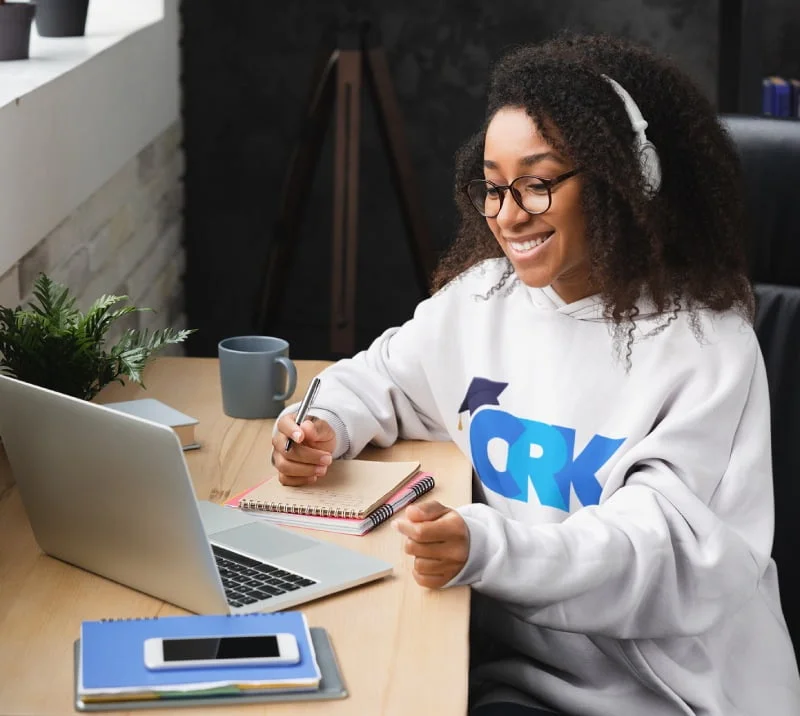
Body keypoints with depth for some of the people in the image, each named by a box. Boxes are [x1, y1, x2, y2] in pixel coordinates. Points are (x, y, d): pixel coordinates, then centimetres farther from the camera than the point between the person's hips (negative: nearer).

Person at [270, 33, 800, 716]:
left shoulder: (706, 346, -13)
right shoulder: (483, 294, 4)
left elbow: (658, 542, -21)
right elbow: (382, 377, 20)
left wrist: (487, 548, -37)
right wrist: (324, 427, -4)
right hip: (512, 655, 6)